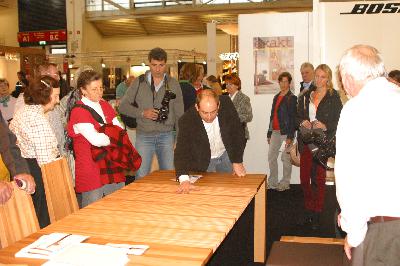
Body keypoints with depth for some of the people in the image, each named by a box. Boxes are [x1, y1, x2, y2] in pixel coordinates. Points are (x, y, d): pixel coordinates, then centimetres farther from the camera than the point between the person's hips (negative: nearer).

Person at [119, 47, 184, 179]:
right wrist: (142, 113, -12)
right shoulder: (139, 82, 2)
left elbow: (179, 114, 5)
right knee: (141, 177, 4)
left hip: (166, 135, 1)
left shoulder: (173, 84, 3)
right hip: (144, 136, 0)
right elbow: (123, 106, 3)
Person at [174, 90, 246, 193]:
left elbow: (237, 134, -13)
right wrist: (184, 179, -49)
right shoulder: (187, 120, -30)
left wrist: (237, 162, -13)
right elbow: (181, 151, -35)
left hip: (226, 154, 3)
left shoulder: (226, 104, -24)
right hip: (203, 161, -2)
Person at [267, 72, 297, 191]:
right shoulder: (276, 97, 16)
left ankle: (285, 183, 11)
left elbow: (293, 118, -11)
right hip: (275, 131, 7)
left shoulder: (292, 98, -5)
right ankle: (272, 183, 16)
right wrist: (269, 133, 15)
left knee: (285, 158, 0)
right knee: (271, 156, 6)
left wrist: (290, 136, -16)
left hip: (286, 132, -7)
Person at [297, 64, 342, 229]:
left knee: (318, 178, 0)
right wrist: (302, 122, -4)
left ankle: (316, 214, 12)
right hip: (306, 141, 4)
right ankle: (308, 210, 23)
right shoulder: (306, 96, 13)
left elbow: (339, 120, -4)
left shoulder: (333, 96, -1)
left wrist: (325, 126, -19)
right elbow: (298, 116, 16)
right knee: (304, 177, 6)